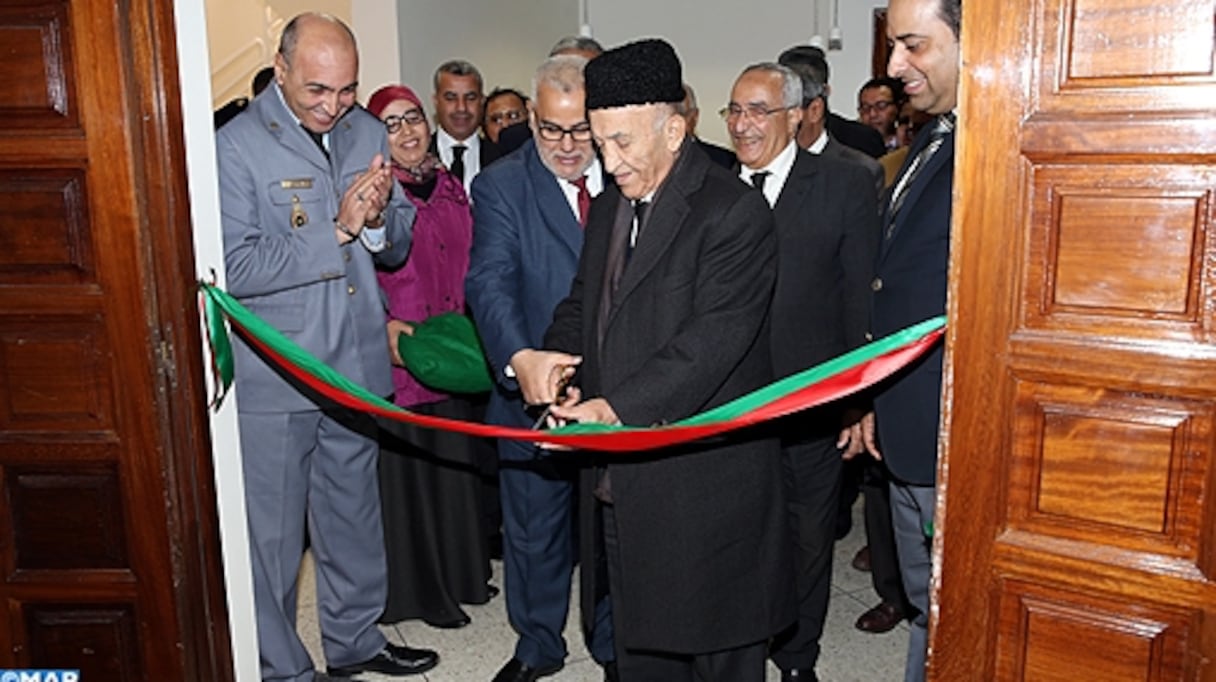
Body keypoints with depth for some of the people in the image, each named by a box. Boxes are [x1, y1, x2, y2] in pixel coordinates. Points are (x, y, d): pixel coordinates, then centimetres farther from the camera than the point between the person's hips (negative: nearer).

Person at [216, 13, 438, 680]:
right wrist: (337, 230, -20)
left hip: (356, 365, 6)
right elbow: (236, 268, -19)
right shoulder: (236, 147, -11)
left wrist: (379, 218, -13)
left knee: (354, 515, 20)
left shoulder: (366, 131, 6)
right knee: (272, 532, 7)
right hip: (273, 377, -5)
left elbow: (397, 247, 9)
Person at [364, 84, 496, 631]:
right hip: (398, 358, -6)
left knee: (457, 464, 17)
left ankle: (461, 572, 35)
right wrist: (382, 325, -23)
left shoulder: (451, 189, 10)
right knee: (406, 469, 6)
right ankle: (418, 589, 23)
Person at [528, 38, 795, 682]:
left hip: (704, 478, -7)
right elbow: (581, 303, 18)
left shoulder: (733, 210, -14)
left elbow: (713, 338, -23)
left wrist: (620, 406, -30)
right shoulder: (608, 208, 13)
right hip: (619, 478, 8)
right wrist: (551, 355, -4)